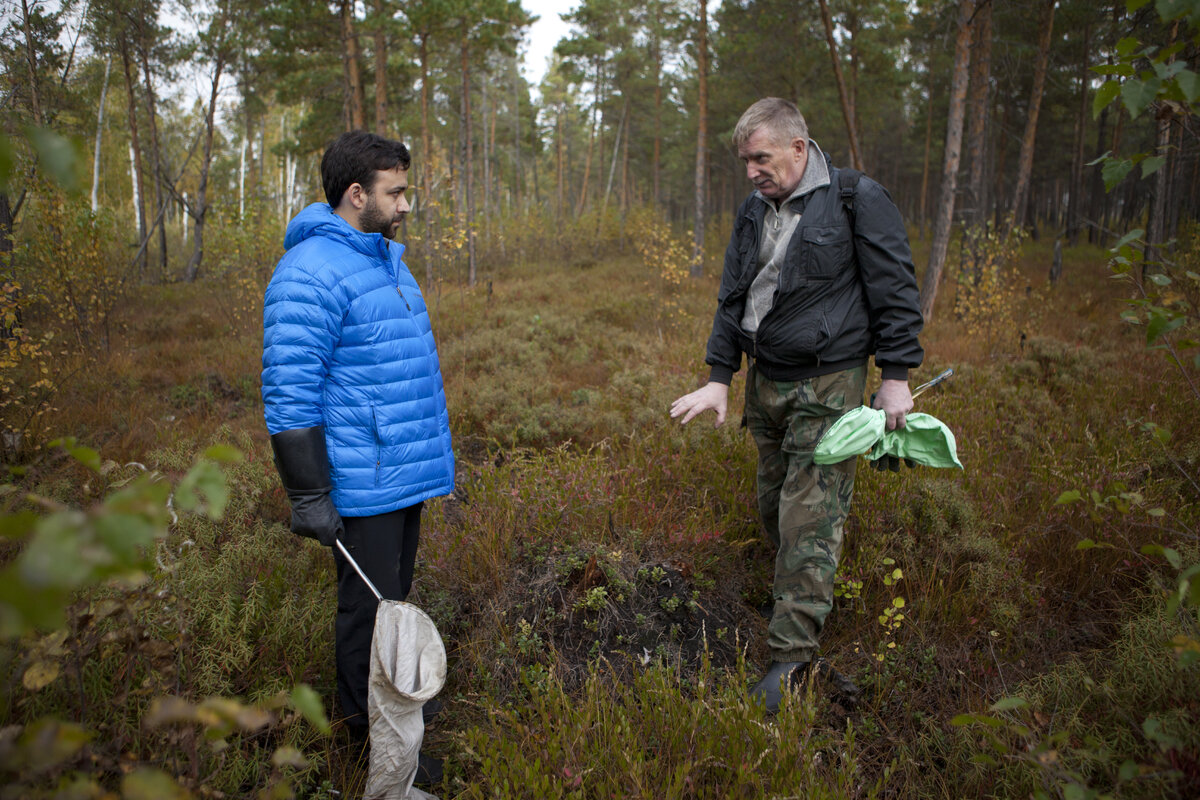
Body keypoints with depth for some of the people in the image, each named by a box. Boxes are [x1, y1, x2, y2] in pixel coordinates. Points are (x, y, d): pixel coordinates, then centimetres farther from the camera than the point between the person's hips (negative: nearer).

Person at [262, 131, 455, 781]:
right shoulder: (311, 274, -19)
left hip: (404, 471, 9)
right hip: (363, 484, -9)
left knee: (394, 591, 21)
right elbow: (289, 393, -21)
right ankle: (374, 732, 23)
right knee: (370, 604, 5)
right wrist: (309, 497, -21)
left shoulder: (383, 260, 13)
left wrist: (430, 456, 24)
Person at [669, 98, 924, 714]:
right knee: (774, 502, 13)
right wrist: (719, 378, 11)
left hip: (827, 384, -6)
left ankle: (793, 655, -2)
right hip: (765, 382, 7)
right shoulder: (753, 210, 10)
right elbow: (732, 298, 15)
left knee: (810, 514, -8)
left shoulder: (857, 201, -9)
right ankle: (796, 595, 34)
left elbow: (894, 292, -7)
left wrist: (895, 376, -10)